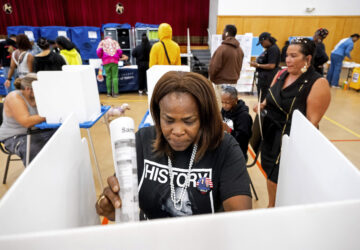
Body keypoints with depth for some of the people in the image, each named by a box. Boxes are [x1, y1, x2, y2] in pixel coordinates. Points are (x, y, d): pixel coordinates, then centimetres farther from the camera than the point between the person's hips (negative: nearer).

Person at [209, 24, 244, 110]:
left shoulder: (222, 48, -14)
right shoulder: (239, 49, 9)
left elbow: (215, 67, -13)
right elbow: (239, 67, 14)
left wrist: (211, 79, 3)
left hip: (221, 83, -7)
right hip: (234, 82, 7)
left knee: (220, 108, -3)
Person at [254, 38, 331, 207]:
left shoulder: (318, 84, -15)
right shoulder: (281, 74, 4)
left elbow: (312, 121, -16)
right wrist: (262, 106, -2)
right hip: (270, 135, 6)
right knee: (271, 173, 19)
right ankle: (271, 206, 43)